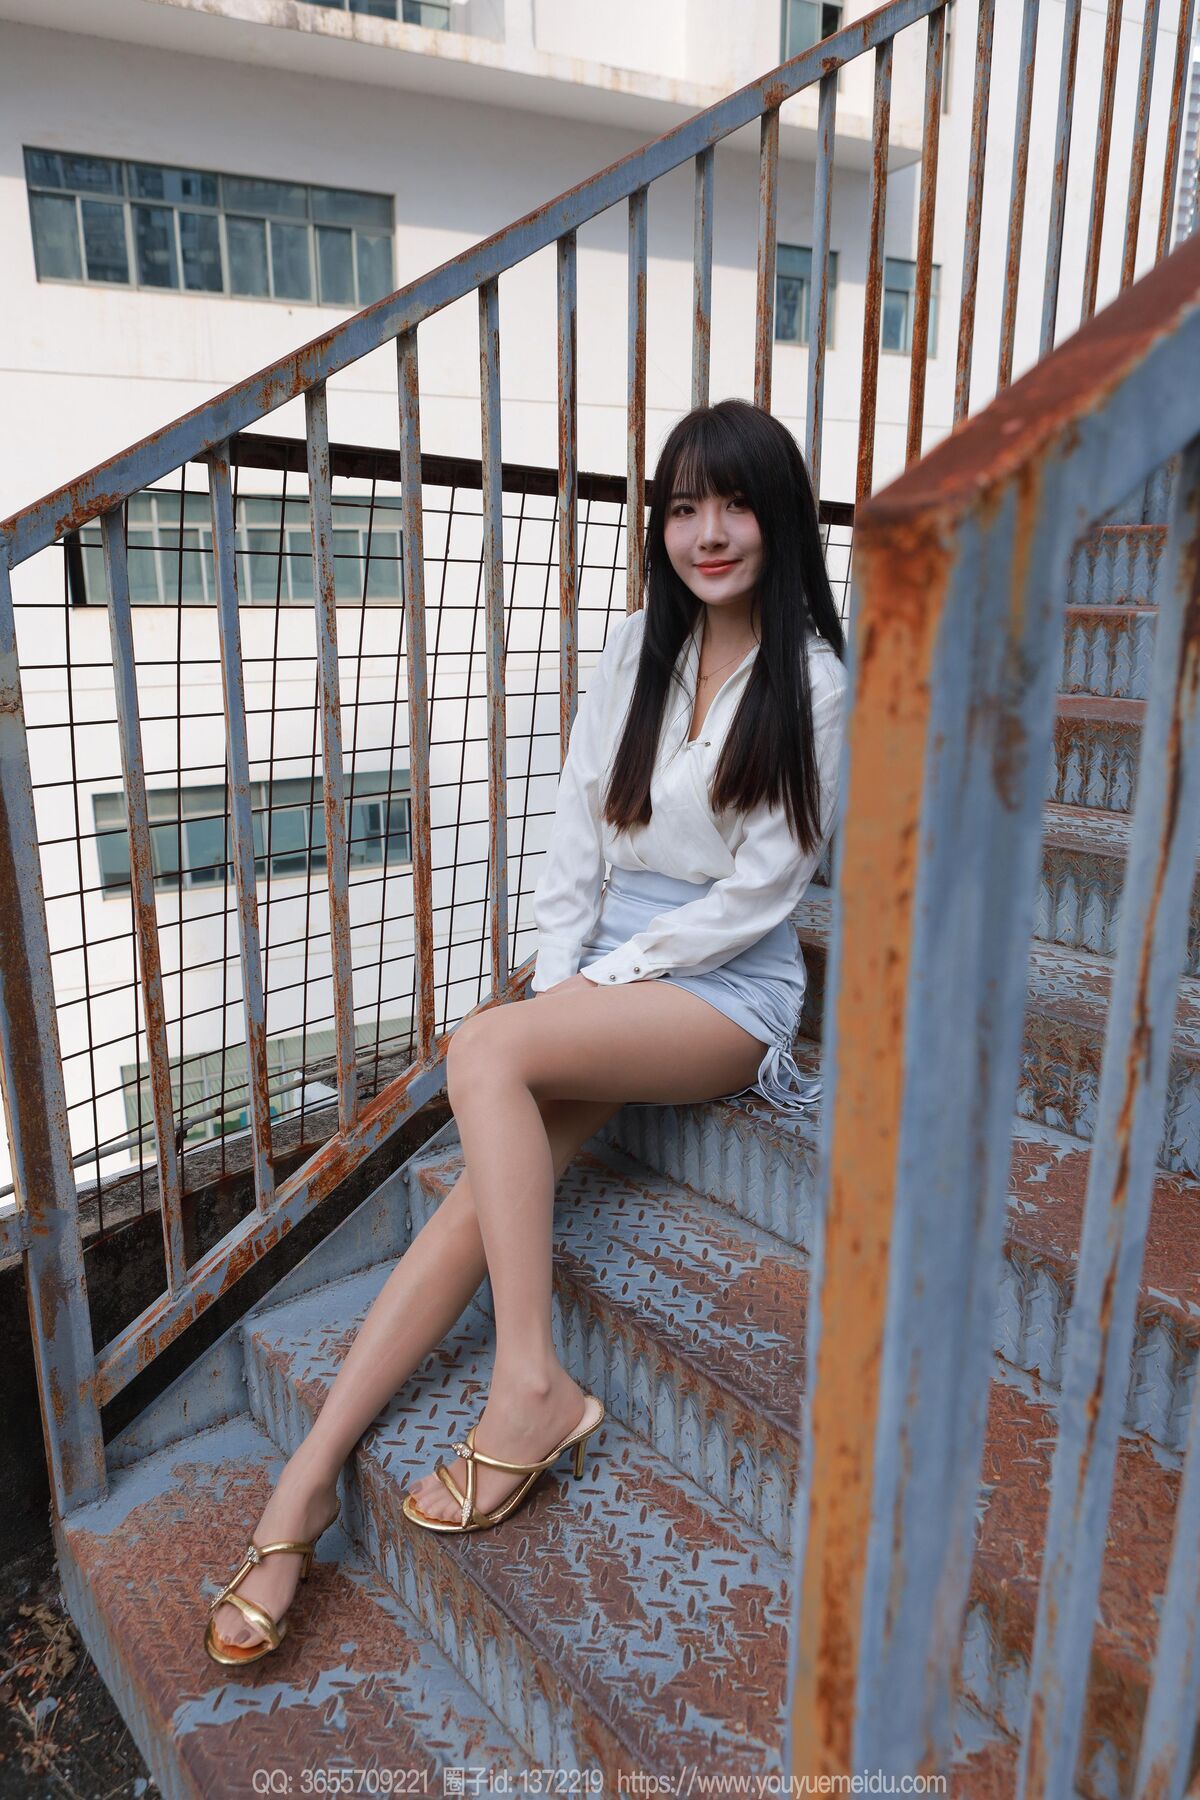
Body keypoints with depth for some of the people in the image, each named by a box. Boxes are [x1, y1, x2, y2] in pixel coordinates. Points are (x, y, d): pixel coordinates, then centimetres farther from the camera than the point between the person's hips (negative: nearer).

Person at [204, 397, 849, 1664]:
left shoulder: (815, 683, -5)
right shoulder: (635, 650, 10)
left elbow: (759, 890, -10)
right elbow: (577, 835, 7)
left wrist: (610, 978, -12)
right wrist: (556, 986, -3)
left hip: (728, 984, -4)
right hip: (607, 963, 5)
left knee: (484, 1051, -30)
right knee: (487, 1188, -15)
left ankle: (530, 1388, -20)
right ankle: (308, 1483, -11)